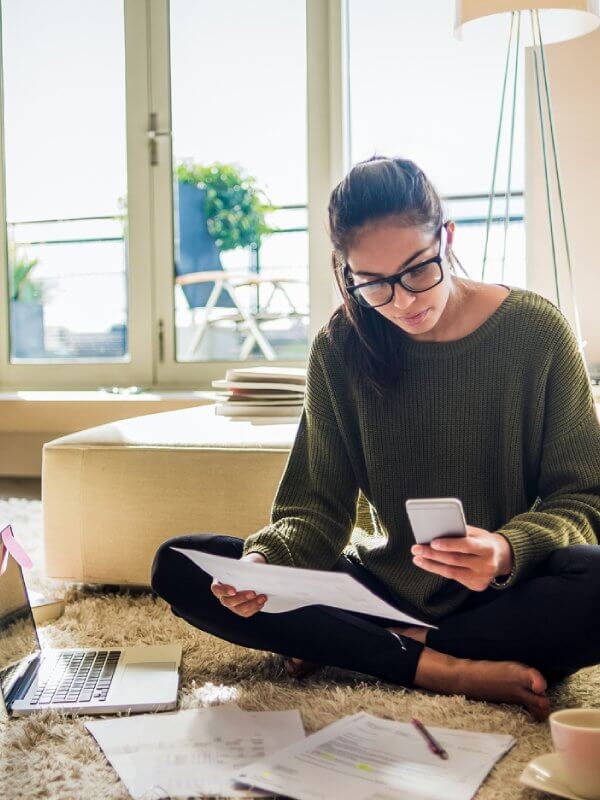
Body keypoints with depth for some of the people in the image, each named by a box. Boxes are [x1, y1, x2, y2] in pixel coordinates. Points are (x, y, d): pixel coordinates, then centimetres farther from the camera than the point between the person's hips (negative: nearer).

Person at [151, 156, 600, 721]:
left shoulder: (536, 330, -9)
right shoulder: (340, 349, -4)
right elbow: (319, 507, -4)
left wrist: (509, 549, -28)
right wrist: (264, 561, -26)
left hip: (503, 594, -2)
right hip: (381, 586, 3)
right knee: (178, 565, -14)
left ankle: (348, 650, -17)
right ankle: (439, 668, -21)